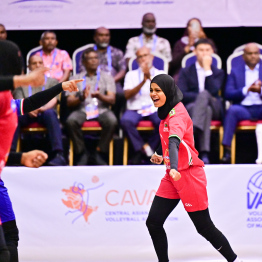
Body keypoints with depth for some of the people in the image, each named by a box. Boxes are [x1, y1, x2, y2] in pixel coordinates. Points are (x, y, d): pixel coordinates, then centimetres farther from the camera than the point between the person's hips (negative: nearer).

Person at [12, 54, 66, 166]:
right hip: (27, 114, 1)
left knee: (50, 113, -39)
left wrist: (42, 108, -18)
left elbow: (53, 100, 6)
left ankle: (58, 155, -50)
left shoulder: (52, 82, 23)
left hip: (45, 112, -1)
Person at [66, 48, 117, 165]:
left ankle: (100, 152, -18)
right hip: (82, 110, 0)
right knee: (71, 121, -35)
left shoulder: (107, 77, 18)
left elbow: (112, 99, 4)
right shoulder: (76, 79, 18)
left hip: (102, 109, 0)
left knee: (112, 121, -35)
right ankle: (81, 152, -18)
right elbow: (69, 102, 7)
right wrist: (81, 98, -14)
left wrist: (100, 96, -17)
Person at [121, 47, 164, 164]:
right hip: (135, 109, 0)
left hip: (155, 108, 0)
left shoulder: (160, 74, 17)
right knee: (125, 121, -35)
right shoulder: (131, 74, 18)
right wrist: (143, 81, -10)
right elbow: (127, 95, 2)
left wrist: (150, 78, -16)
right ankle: (144, 148, -22)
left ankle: (141, 152, -18)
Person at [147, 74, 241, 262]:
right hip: (173, 176, 9)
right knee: (153, 222, -1)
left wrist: (174, 167, -51)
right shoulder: (167, 113, 9)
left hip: (189, 176, -9)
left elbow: (174, 140, -37)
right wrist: (161, 155, 12)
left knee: (204, 227, 0)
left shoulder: (178, 113, -18)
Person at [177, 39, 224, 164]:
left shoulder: (218, 73, 19)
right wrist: (199, 97, -12)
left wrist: (207, 69, -3)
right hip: (190, 108, 0)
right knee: (206, 110, -39)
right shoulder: (186, 72, 18)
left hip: (214, 108, 0)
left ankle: (192, 131, -54)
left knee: (204, 93, -36)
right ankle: (204, 153, -56)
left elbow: (213, 91, -4)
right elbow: (181, 94, 1)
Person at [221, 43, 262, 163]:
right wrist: (247, 89, -12)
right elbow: (228, 94, 2)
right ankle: (227, 150, -37)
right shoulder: (236, 71, 14)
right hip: (243, 109, 0)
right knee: (232, 110, -34)